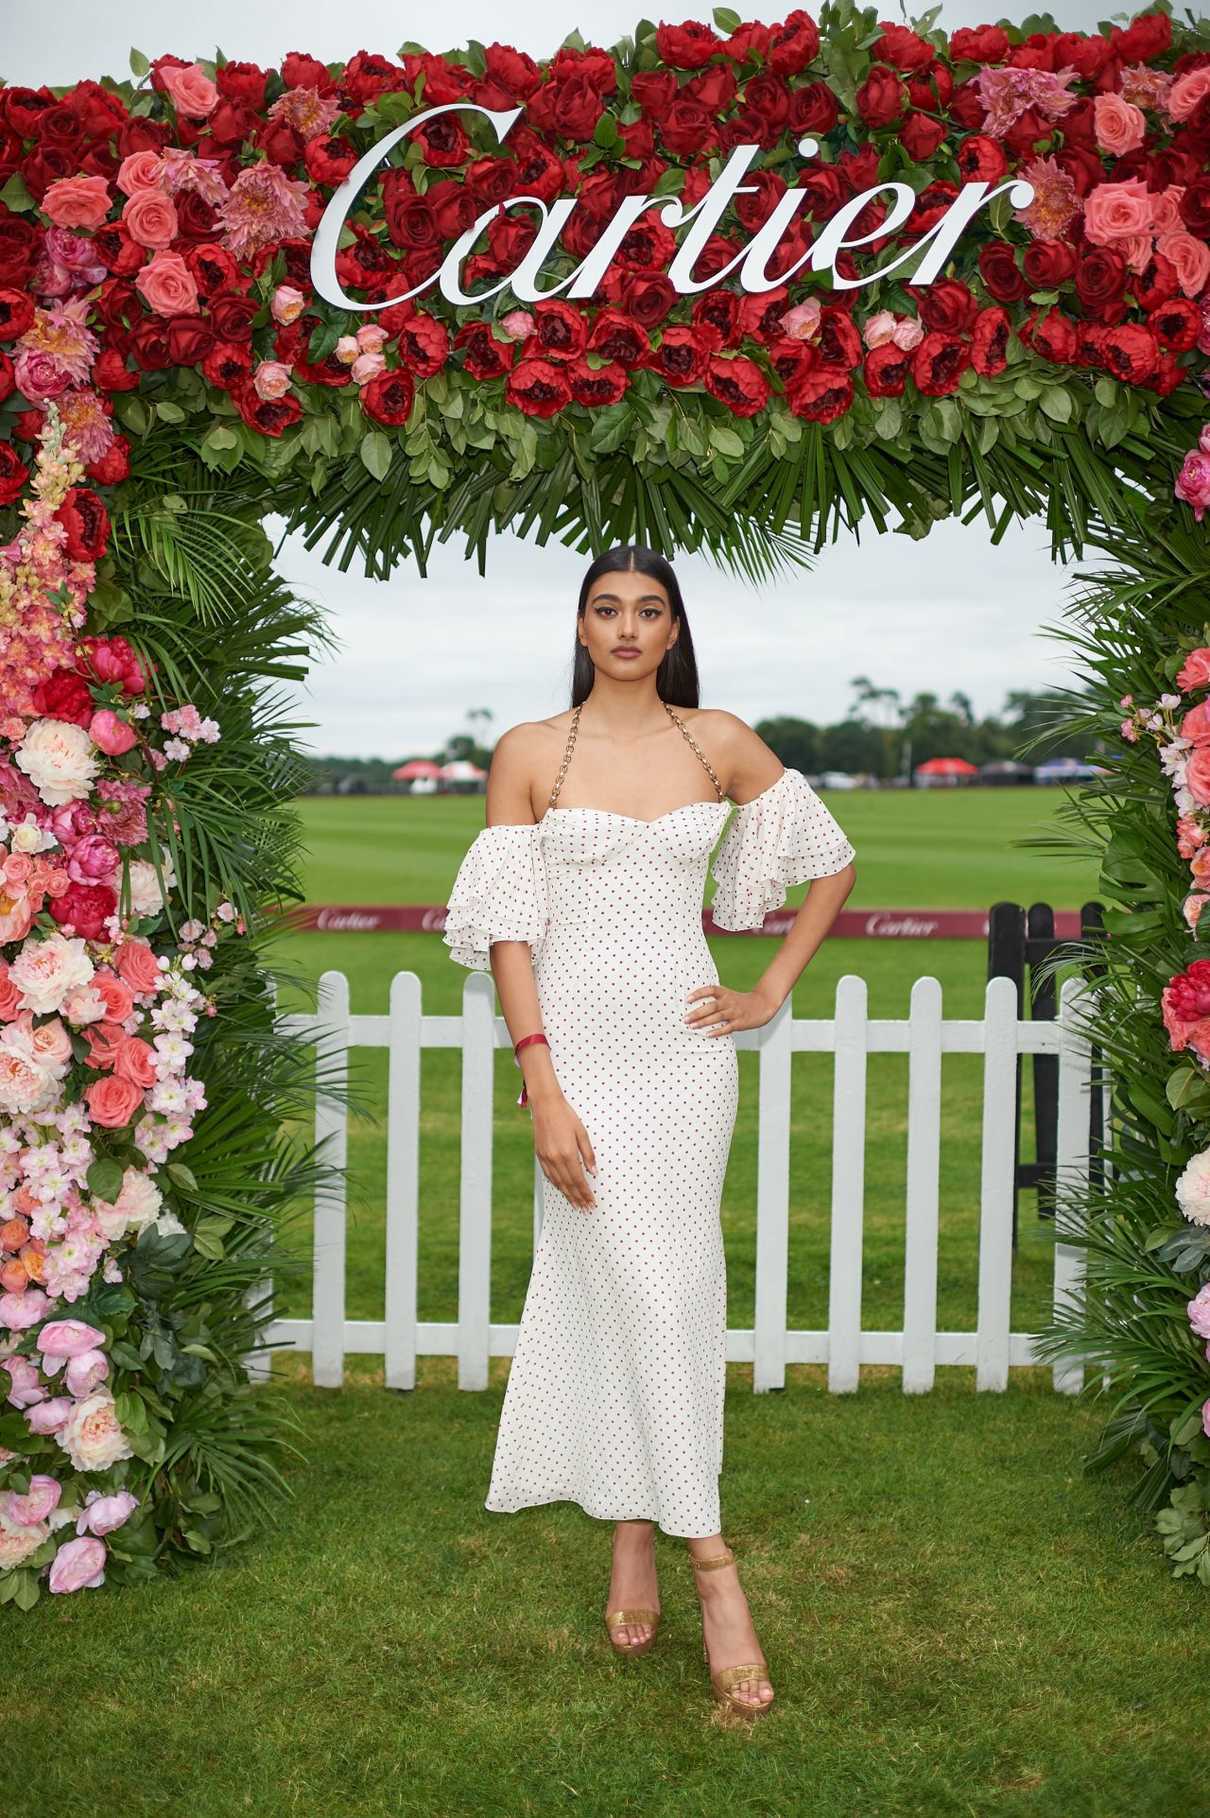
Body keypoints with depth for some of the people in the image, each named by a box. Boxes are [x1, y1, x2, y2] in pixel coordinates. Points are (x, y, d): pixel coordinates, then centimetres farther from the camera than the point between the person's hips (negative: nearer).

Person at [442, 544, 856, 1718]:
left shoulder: (720, 744, 5)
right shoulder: (528, 754, 0)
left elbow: (833, 862, 15)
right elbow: (507, 927, -4)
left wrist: (773, 992, 7)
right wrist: (541, 1088, -12)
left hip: (686, 1044, 2)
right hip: (580, 1043, -2)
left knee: (662, 1288, 3)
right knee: (640, 1290, -5)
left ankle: (634, 1533, 17)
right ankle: (709, 1564, 3)